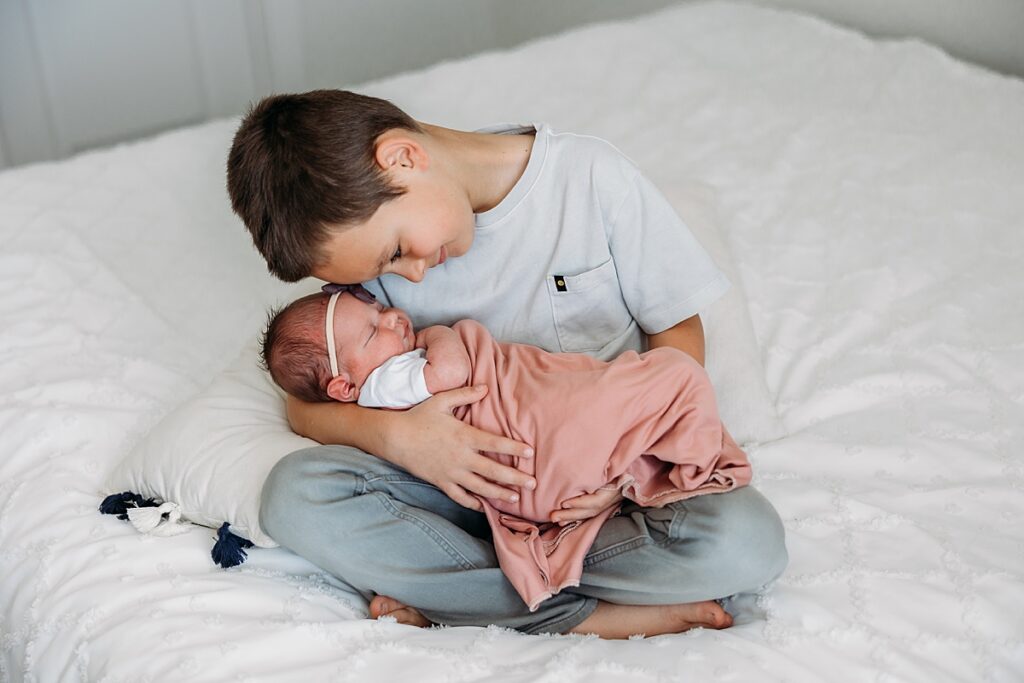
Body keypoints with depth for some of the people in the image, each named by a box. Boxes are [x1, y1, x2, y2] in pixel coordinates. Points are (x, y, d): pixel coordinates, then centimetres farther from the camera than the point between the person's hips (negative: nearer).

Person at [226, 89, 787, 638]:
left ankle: (443, 594, -19)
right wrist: (394, 436, -24)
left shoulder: (592, 176, -11)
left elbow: (679, 331, -3)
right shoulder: (367, 224, -5)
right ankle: (589, 616, -23)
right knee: (293, 495, -24)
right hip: (468, 476, 2)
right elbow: (304, 401, -3)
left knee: (749, 544, -30)